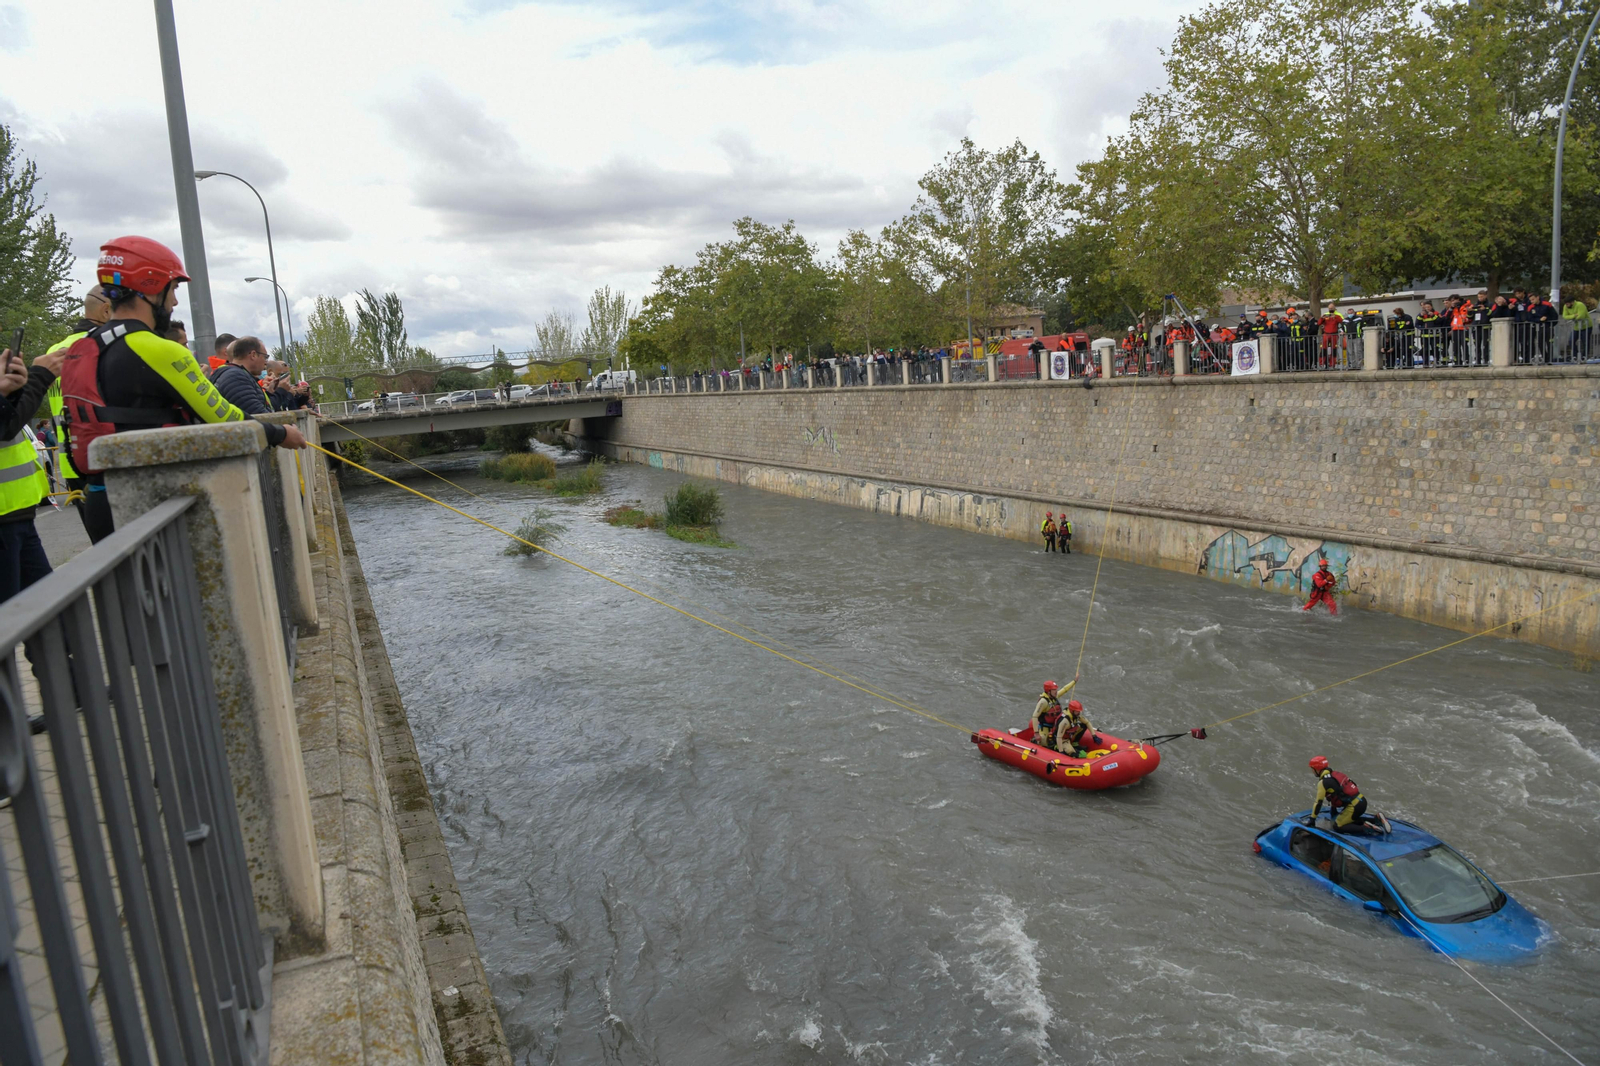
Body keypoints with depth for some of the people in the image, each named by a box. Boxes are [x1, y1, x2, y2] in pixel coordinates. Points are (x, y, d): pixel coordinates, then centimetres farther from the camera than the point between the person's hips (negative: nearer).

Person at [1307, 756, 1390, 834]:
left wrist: (1312, 819, 2)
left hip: (1354, 806, -9)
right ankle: (1376, 818, 17)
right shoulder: (1335, 773, 13)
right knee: (1353, 818, 32)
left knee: (1337, 826, -1)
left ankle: (1366, 827, -13)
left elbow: (1318, 803, -8)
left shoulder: (1323, 783, -11)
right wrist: (1333, 808, 40)